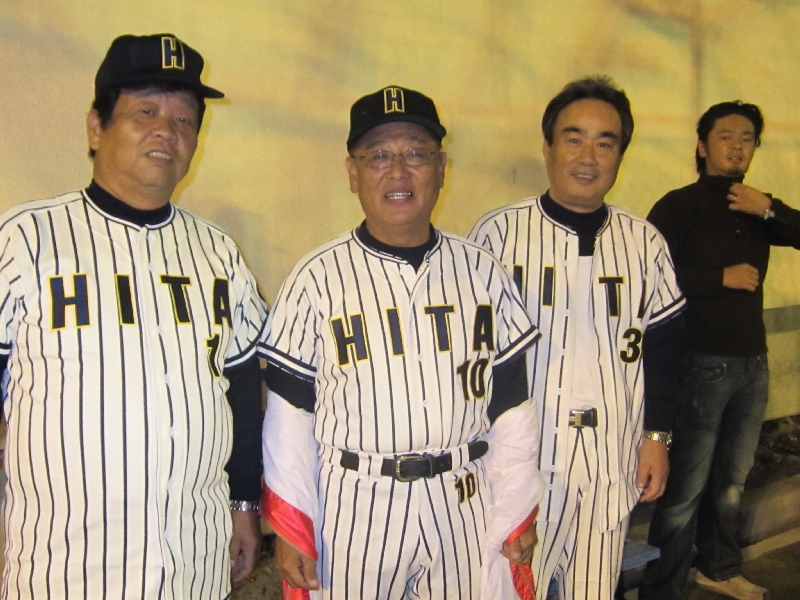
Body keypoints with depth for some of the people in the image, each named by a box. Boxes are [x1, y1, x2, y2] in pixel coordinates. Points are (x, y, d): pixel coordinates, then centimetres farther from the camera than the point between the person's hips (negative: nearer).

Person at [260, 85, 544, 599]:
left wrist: (518, 513, 5)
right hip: (353, 511, -2)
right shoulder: (317, 280, -7)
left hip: (466, 509, 2)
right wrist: (290, 529, -3)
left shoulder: (482, 272, 1)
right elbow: (291, 415, -3)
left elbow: (511, 404, 5)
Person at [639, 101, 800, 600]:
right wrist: (722, 278, -14)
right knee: (687, 488, -2)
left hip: (753, 361, 6)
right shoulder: (679, 207, -5)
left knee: (732, 480, 18)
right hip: (703, 362, -6)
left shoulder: (756, 210, 13)